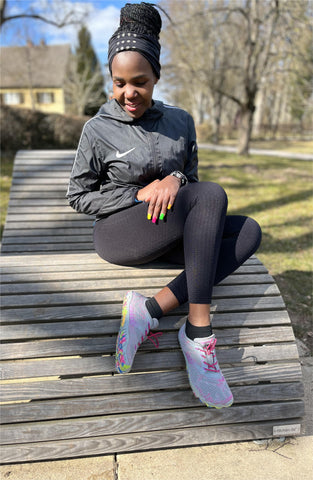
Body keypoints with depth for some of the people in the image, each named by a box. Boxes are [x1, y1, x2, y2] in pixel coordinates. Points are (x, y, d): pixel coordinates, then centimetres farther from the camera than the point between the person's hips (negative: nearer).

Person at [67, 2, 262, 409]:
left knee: (248, 231, -18)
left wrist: (175, 180, -11)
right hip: (118, 231, -5)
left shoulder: (180, 121, 10)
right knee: (212, 195, -27)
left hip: (170, 235, 6)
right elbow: (78, 196, 1)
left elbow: (192, 177, 16)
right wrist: (140, 195, -11)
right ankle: (198, 333, -27)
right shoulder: (98, 130, -2)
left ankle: (150, 309, -26)